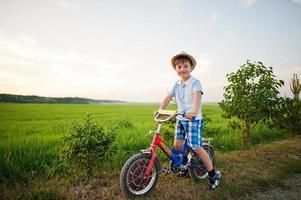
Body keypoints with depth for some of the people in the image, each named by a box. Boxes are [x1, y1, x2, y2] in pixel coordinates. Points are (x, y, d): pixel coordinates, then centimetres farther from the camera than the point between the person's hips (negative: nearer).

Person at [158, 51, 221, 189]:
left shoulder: (195, 82, -10)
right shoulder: (176, 84, 10)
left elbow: (197, 96, -25)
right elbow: (168, 97, 5)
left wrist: (194, 112, -41)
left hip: (193, 119, -6)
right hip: (180, 118, 6)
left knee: (196, 148, -9)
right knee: (177, 145, 6)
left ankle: (214, 175, 10)